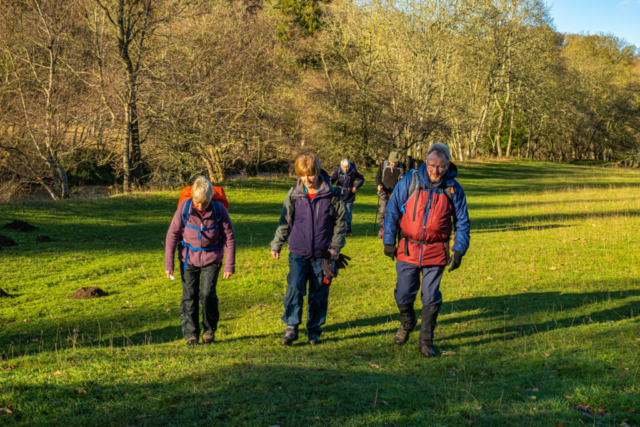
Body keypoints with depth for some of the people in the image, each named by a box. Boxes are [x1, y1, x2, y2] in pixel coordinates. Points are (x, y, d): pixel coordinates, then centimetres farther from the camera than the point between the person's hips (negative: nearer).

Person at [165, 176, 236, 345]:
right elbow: (172, 234, -3)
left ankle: (209, 330, 11)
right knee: (189, 296, 1)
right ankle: (191, 334, 14)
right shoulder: (184, 207, -12)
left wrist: (229, 265, -4)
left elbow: (229, 237, -3)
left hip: (211, 258, -1)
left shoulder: (219, 209, -13)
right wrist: (168, 262, -3)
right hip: (188, 258, 1)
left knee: (207, 294, -11)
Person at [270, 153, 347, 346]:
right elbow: (284, 222, 10)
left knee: (319, 294, 7)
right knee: (294, 288, -13)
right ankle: (291, 327, -3)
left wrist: (336, 246, -2)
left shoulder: (332, 194, -3)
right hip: (298, 252, 0)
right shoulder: (294, 194, 0)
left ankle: (314, 330, 20)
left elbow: (340, 221, 6)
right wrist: (276, 245, 9)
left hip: (322, 255, 0)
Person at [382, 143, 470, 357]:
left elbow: (462, 223, 6)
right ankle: (406, 323, 36)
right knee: (403, 295, 5)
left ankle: (426, 341, 17)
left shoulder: (453, 189, -2)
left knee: (431, 299, 3)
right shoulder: (409, 181, -5)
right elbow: (392, 211, 1)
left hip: (436, 252, 0)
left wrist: (459, 251, -2)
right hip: (408, 249, 0)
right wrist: (389, 241, -2)